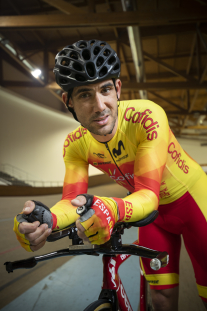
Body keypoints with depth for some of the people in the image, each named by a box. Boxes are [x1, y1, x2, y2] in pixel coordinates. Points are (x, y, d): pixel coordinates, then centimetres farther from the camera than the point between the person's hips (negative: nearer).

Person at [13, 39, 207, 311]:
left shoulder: (147, 116, -34)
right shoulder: (75, 145, -19)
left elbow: (149, 194, -38)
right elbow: (73, 201, -23)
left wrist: (113, 209, -59)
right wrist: (47, 219, -45)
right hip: (152, 210, 3)